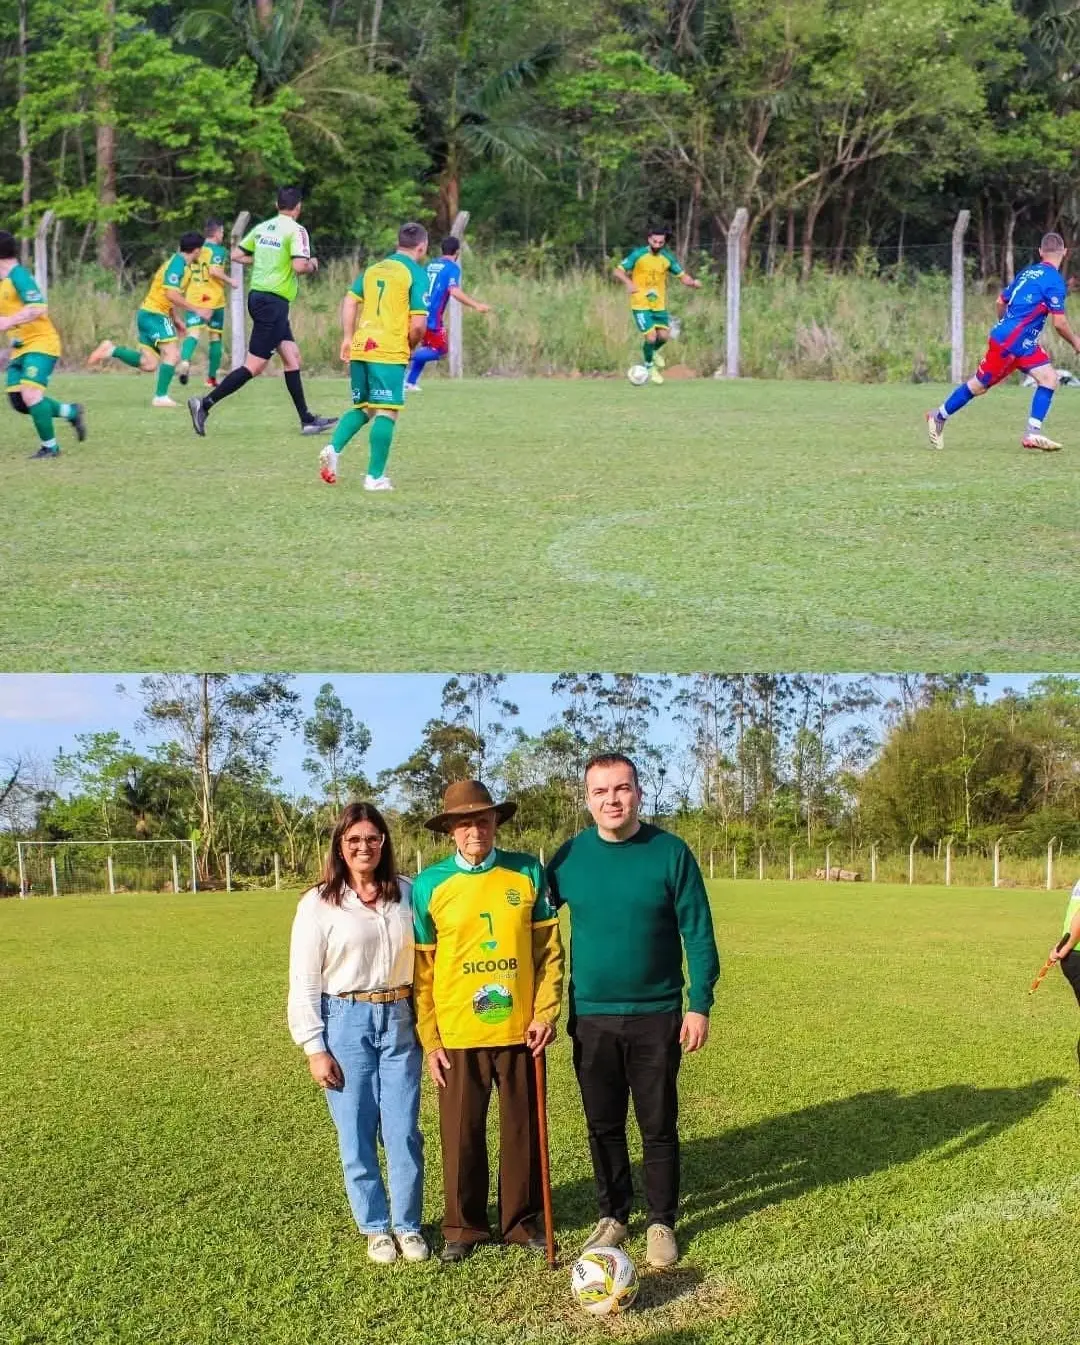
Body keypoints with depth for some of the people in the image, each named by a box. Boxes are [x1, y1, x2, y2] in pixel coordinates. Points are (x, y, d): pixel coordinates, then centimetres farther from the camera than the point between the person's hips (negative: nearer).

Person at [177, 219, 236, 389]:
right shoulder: (219, 250, -6)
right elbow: (214, 270, -21)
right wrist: (230, 281, -8)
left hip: (194, 298, 4)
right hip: (214, 298, -4)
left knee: (193, 333, -8)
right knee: (215, 337, 10)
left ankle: (184, 361, -39)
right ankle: (212, 377, 13)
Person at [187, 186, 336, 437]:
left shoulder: (262, 227, 10)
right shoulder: (296, 230, -11)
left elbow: (236, 255, 12)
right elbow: (299, 266, -23)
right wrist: (313, 266, -2)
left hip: (257, 296, 9)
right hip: (274, 301, -9)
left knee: (292, 357, 12)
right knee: (254, 366, -7)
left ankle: (307, 420, 14)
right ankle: (204, 404, -10)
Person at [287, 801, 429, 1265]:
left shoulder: (407, 894, 3)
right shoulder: (318, 904, -2)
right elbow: (304, 982, -1)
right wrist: (314, 1047, -5)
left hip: (400, 1021, 1)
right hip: (346, 1023, -1)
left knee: (404, 1133, 3)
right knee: (357, 1135, 6)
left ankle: (408, 1226, 18)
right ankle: (376, 1227, 21)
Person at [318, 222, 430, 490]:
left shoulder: (373, 269, 16)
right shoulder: (417, 275, -4)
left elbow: (350, 301, 12)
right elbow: (418, 324, -10)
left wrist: (347, 338, 13)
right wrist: (410, 347, 7)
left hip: (361, 348, 6)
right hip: (390, 352, -6)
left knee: (362, 408, 18)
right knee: (386, 412, -1)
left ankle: (334, 448, -5)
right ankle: (375, 476, -3)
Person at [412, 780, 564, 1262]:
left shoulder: (527, 873, 0)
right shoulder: (429, 885, -2)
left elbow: (548, 949, 3)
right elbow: (421, 969, 1)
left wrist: (545, 1013, -5)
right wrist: (430, 1040, -2)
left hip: (520, 1030, 1)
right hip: (457, 1035, -1)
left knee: (523, 1129, 10)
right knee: (462, 1133, 8)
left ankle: (523, 1220, 25)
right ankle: (463, 1226, 23)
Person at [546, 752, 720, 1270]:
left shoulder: (670, 852, -7)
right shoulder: (571, 856, -2)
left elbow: (698, 932, -5)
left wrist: (700, 1004, -8)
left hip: (656, 1016, -2)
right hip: (592, 1018, 2)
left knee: (658, 1125, 6)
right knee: (603, 1124, 12)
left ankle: (661, 1222, 20)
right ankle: (612, 1215, 27)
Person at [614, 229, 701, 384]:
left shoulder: (668, 258, 0)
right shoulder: (638, 255, -11)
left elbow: (682, 275, 4)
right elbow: (618, 271, -10)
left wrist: (693, 282, -19)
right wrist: (628, 282, -30)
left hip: (659, 304, 4)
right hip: (641, 304, -4)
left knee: (664, 335, -3)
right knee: (651, 337, -12)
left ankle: (654, 352, 34)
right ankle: (649, 366, 16)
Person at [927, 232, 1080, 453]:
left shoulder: (1028, 272, 9)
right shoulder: (1054, 280, -16)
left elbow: (1001, 301, 18)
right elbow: (1059, 323, -16)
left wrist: (1006, 325, 32)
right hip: (1007, 343, -9)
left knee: (1050, 378, 1)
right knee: (979, 385, 4)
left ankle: (1032, 434, -4)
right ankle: (939, 417, 19)